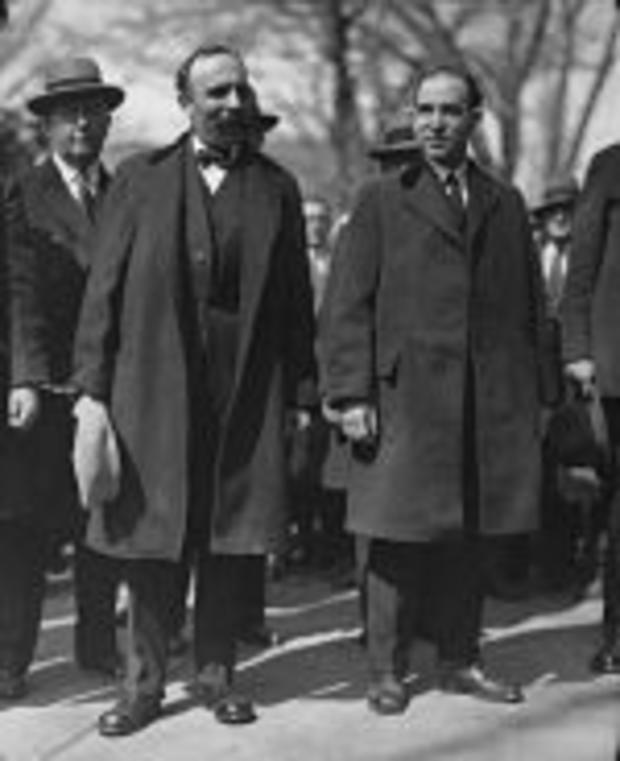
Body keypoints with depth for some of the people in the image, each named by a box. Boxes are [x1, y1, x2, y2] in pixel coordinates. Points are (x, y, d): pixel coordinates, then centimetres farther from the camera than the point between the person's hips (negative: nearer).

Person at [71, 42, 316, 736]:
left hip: (247, 395, 1)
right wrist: (91, 388, -4)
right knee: (149, 545, 4)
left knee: (229, 542, 6)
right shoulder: (140, 179, 5)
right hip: (150, 387, -1)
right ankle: (144, 683, 16)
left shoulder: (276, 187, 9)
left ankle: (216, 673, 20)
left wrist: (301, 392, 4)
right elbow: (103, 288, 2)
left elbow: (295, 298, 8)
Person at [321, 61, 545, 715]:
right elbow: (348, 305, 0)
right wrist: (352, 394, -9)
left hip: (492, 408, 3)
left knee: (469, 539, 9)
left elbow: (529, 308, 16)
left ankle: (460, 661, 21)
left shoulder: (506, 204, 15)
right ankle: (387, 671, 9)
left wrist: (531, 396, 10)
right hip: (404, 400, -3)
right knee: (399, 540, -1)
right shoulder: (381, 201, 6)